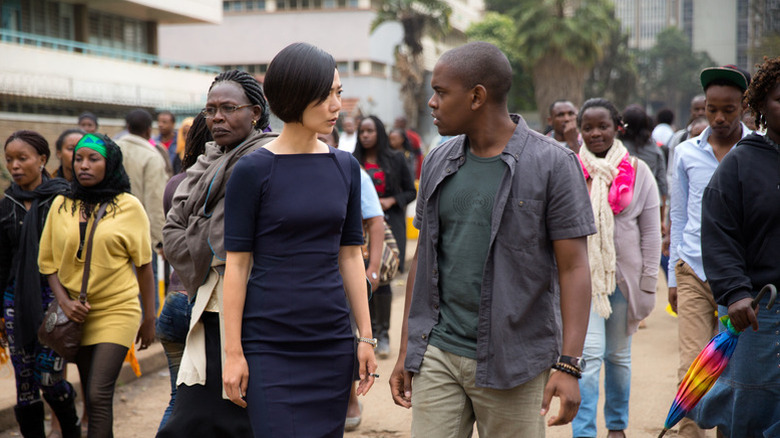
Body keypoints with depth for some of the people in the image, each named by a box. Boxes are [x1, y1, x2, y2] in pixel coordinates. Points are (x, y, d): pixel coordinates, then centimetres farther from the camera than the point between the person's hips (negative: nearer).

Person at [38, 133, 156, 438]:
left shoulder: (129, 206, -3)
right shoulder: (61, 205, 6)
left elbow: (143, 264, 1)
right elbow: (48, 262, 9)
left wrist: (149, 318, 2)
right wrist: (64, 301, -7)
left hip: (117, 311, -4)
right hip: (76, 313, 4)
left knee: (99, 396, -14)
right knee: (92, 398, 12)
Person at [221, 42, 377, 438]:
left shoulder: (345, 167, 7)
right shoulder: (253, 171, -6)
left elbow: (350, 255, 11)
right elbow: (236, 264, -5)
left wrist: (365, 337, 8)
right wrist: (233, 352, -7)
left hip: (332, 342, 4)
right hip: (269, 343, -4)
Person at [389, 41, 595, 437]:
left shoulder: (552, 164, -7)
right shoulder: (438, 163, 9)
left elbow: (573, 267, -9)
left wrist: (568, 364, -16)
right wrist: (405, 351, 12)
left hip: (512, 363, -4)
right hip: (438, 354, 4)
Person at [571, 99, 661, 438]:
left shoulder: (638, 171, 2)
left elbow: (651, 233, 4)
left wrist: (648, 285, 1)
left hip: (624, 276, 2)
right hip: (582, 276, -2)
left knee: (619, 355, 14)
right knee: (589, 353, -13)